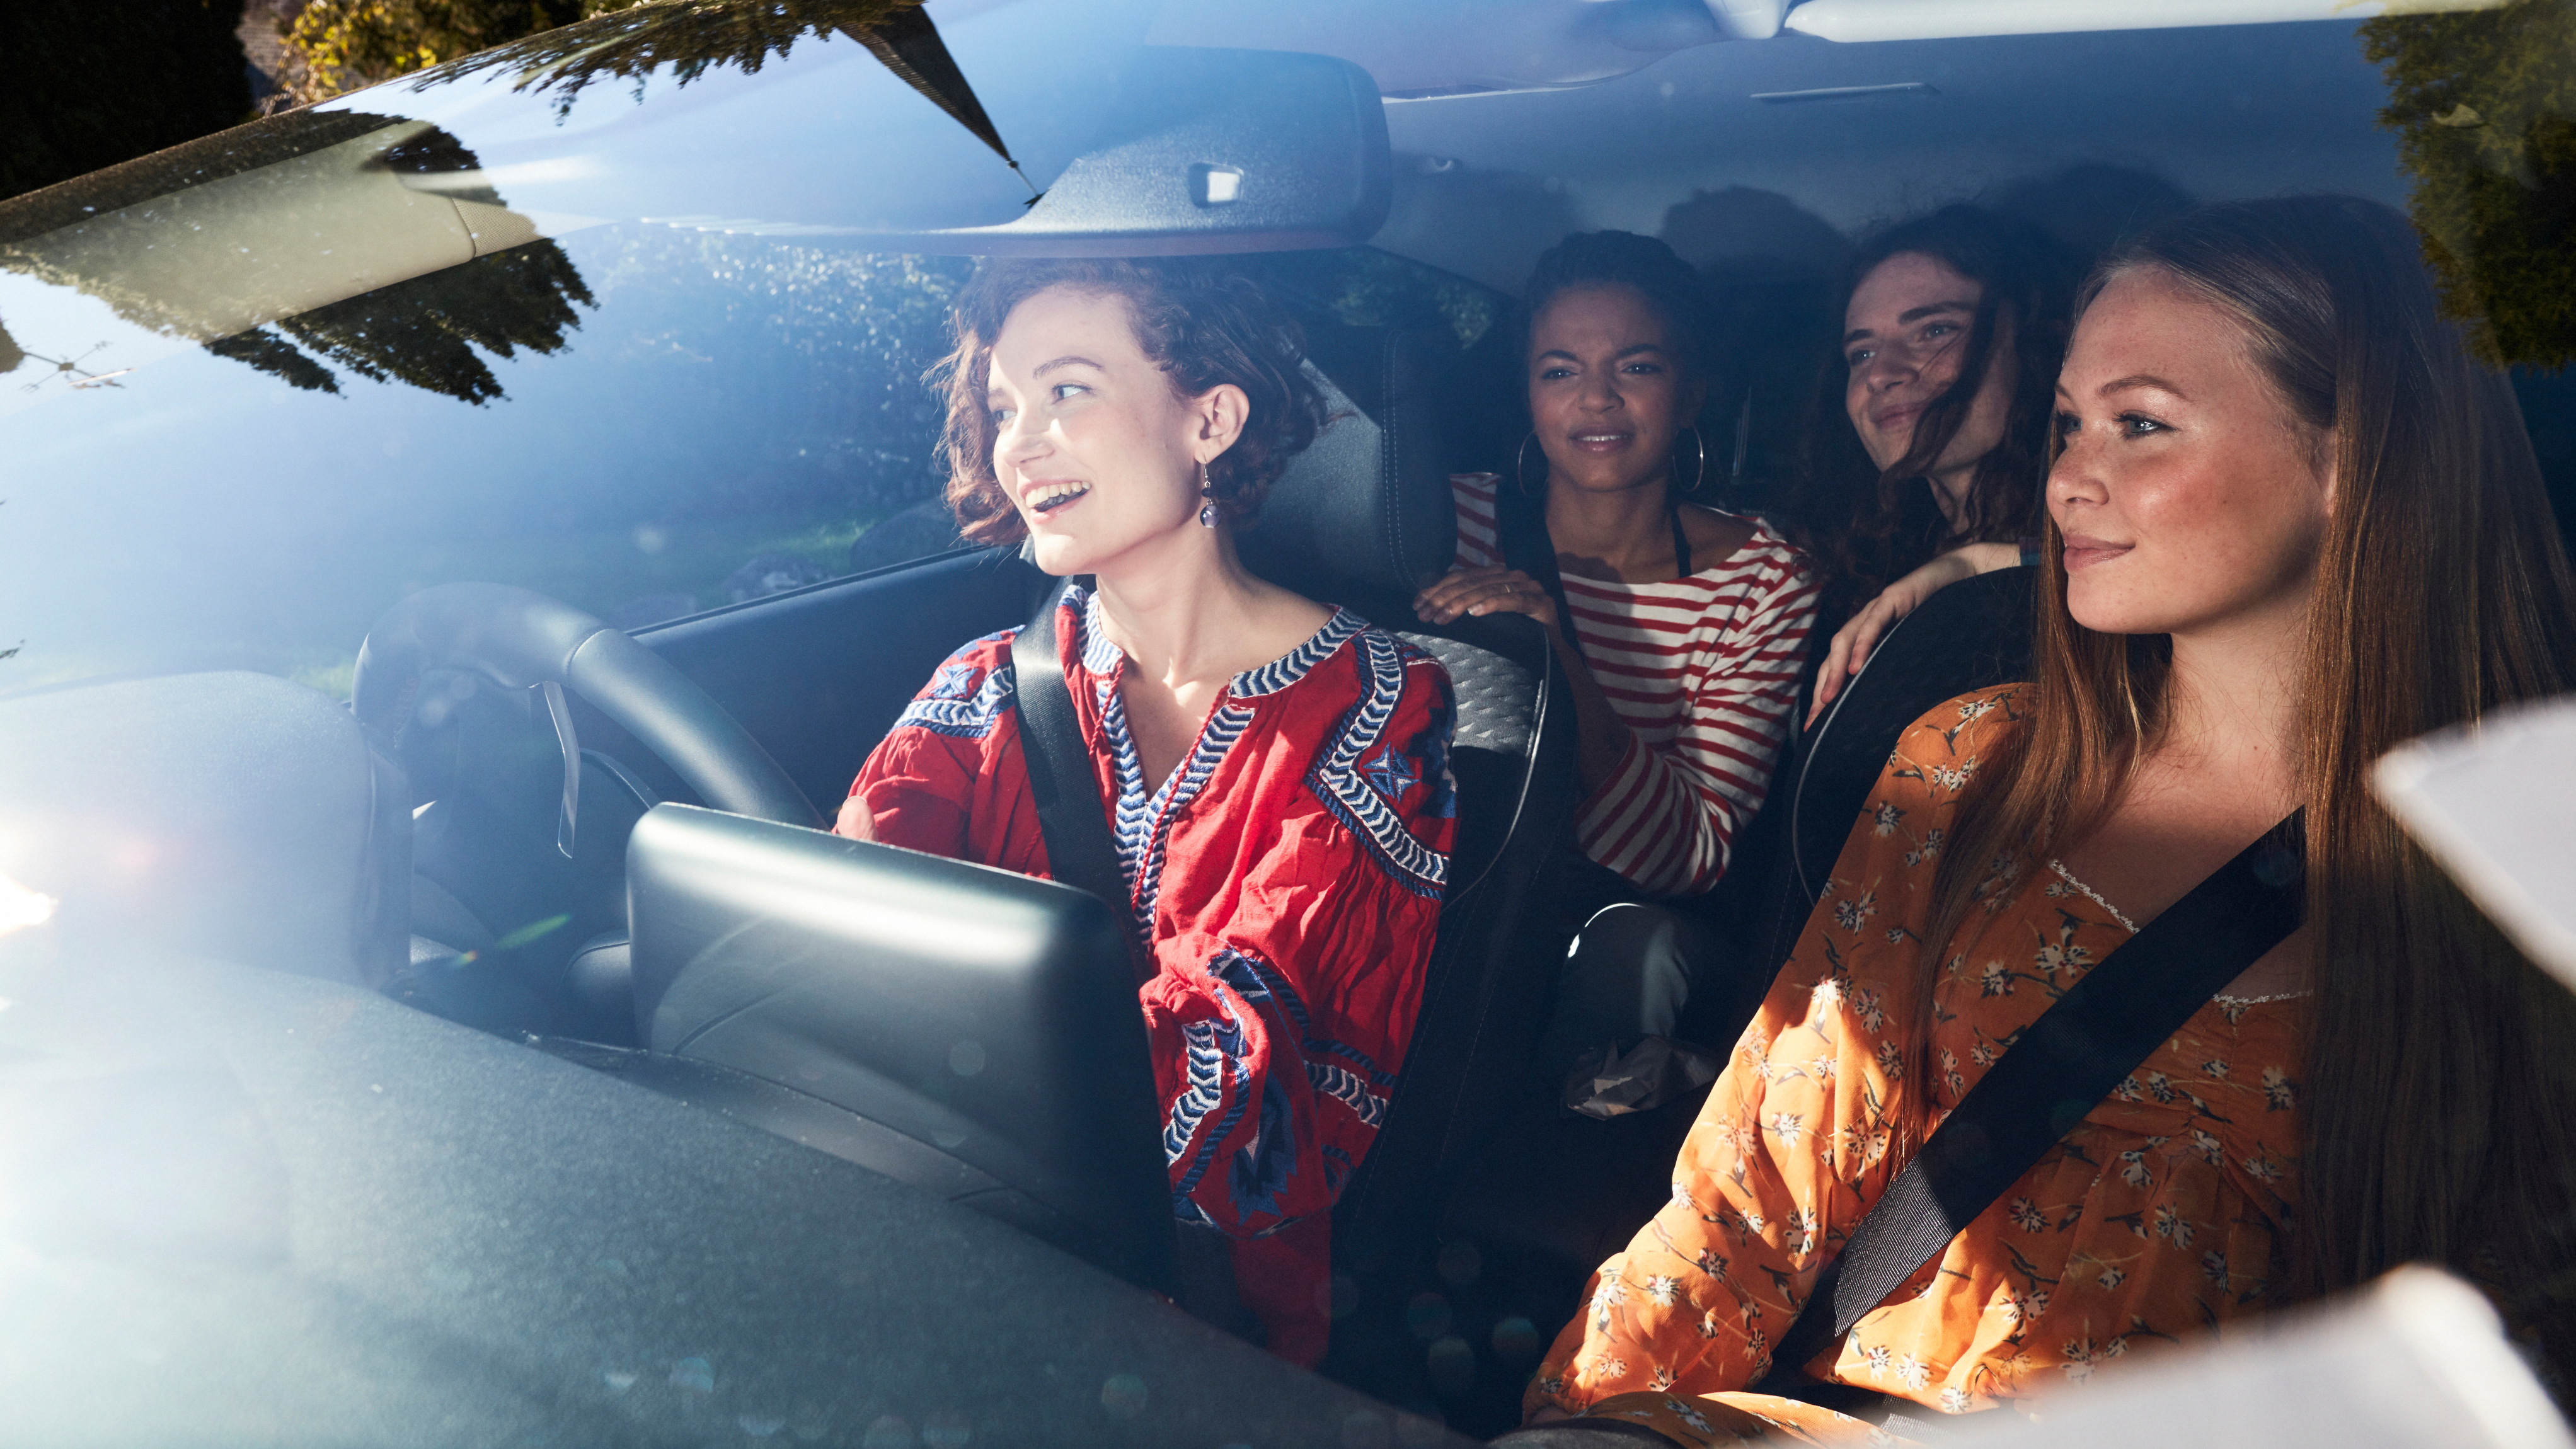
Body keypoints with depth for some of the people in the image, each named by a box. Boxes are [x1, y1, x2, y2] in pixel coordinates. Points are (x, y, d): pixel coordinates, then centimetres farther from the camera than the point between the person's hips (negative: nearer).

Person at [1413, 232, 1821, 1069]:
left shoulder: (1765, 584, -5)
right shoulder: (1456, 521, -1)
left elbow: (1691, 858, -15)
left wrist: (1554, 659, -27)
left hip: (1621, 914, 0)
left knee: (1635, 947, -33)